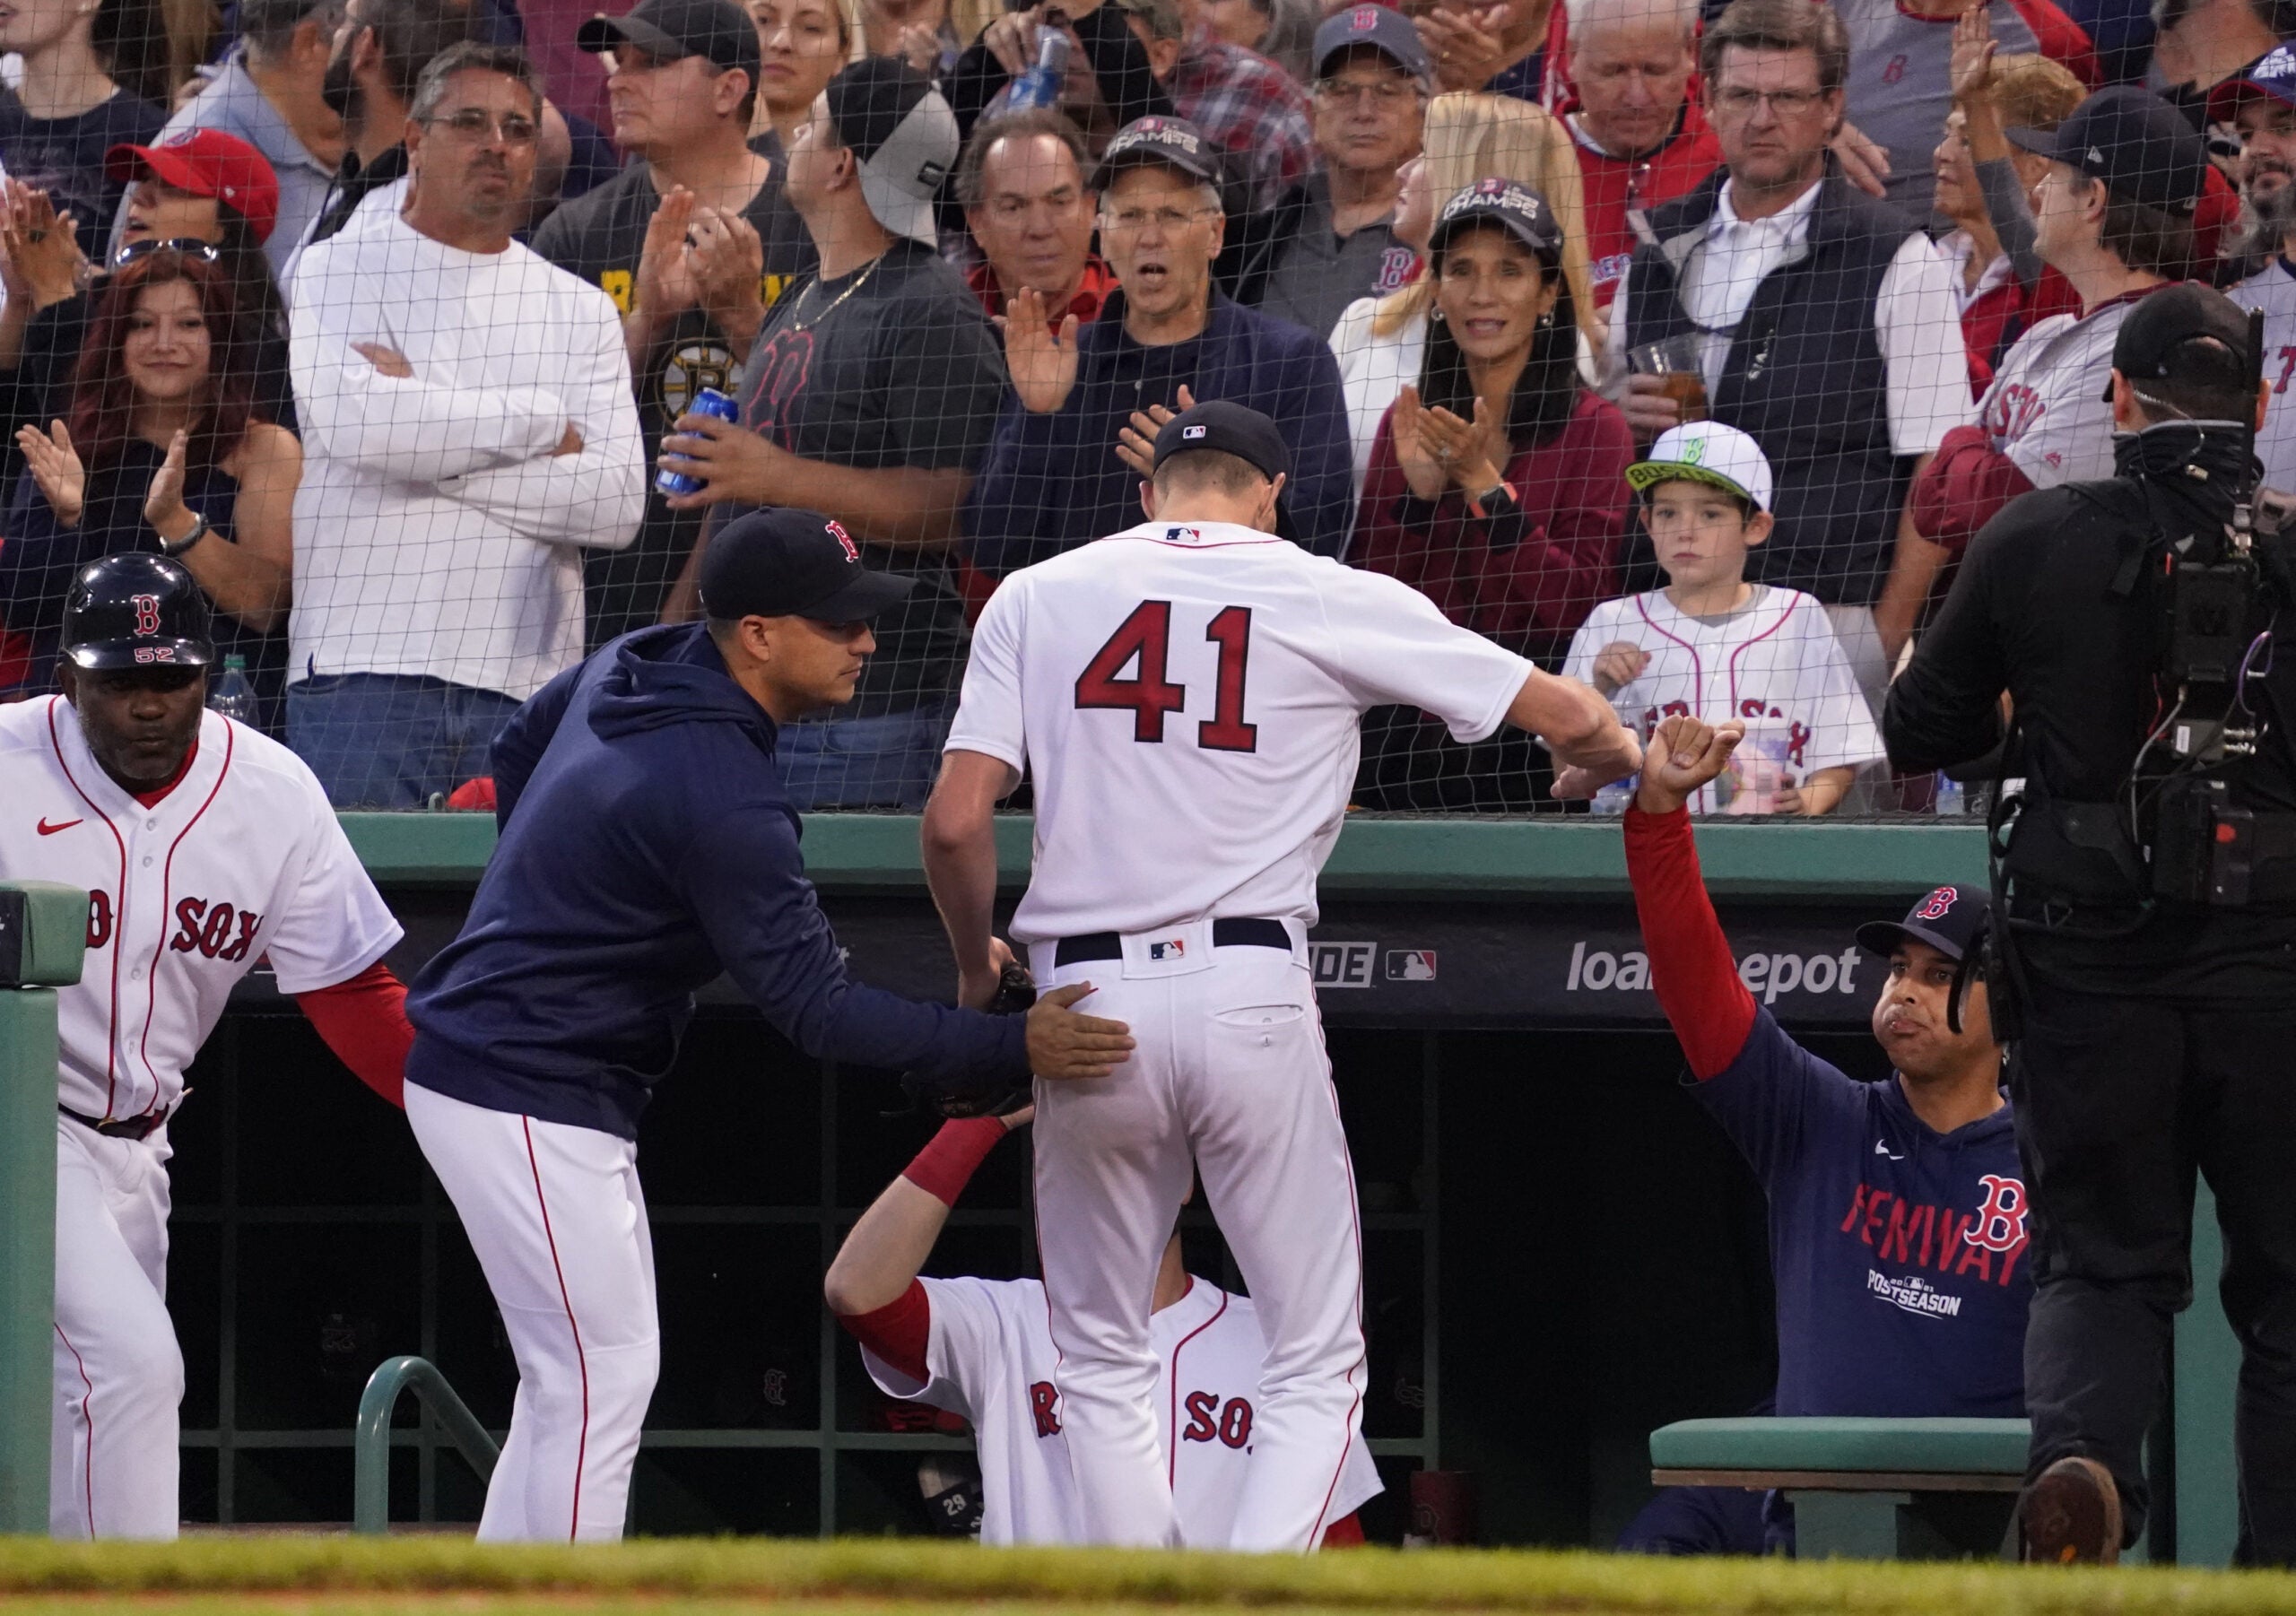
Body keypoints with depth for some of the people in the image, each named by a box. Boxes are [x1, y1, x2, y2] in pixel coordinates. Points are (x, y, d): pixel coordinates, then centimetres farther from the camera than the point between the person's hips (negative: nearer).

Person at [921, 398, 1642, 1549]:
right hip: (1251, 999, -1)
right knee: (1317, 1359, 6)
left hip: (1088, 1004, 1)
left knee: (1101, 1362, 16)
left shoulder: (1037, 598, 8)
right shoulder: (1332, 602, 4)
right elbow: (1575, 719, 7)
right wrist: (1598, 765, 32)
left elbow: (955, 822, -1)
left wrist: (976, 968, 18)